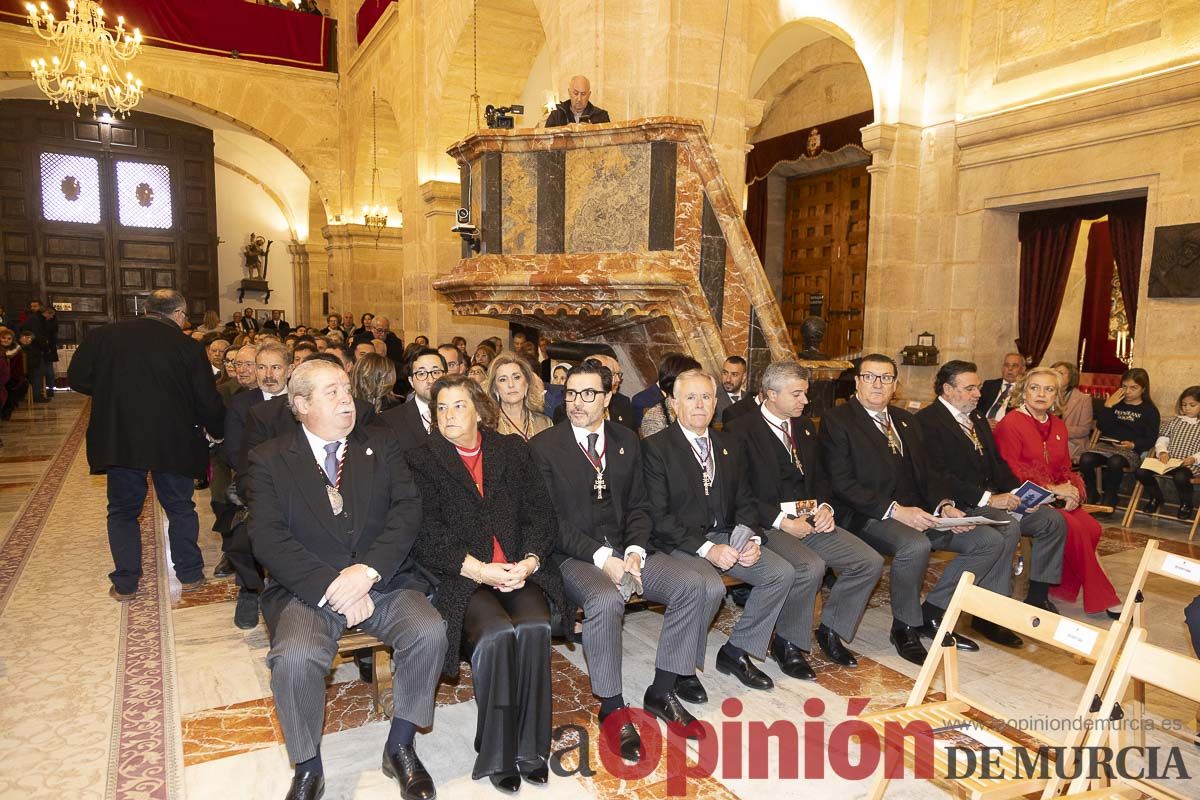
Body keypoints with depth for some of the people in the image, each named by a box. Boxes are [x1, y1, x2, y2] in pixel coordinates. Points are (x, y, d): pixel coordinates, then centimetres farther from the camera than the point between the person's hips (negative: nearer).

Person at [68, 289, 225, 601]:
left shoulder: (104, 336, -4)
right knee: (180, 508, 15)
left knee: (123, 511, 15)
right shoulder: (189, 347, -10)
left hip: (119, 441, 1)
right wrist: (215, 431, 8)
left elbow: (77, 378, 2)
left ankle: (124, 584, 20)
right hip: (174, 444, -1)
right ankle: (190, 574, 23)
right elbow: (208, 400, -9)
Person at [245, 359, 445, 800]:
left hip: (383, 580, 2)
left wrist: (368, 571, -18)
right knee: (295, 657, -29)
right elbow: (269, 539, -7)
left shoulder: (380, 445, 9)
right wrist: (331, 587, -19)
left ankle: (400, 747, 1)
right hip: (308, 589, -1)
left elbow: (407, 509, -3)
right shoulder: (268, 459, 4)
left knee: (430, 631, -23)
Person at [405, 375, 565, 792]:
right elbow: (427, 535, -4)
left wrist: (529, 561, -11)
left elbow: (542, 514, 8)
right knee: (496, 633, -29)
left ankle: (530, 747, -9)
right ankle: (498, 754, -10)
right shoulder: (421, 460, 7)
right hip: (460, 576, -2)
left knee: (534, 627, -26)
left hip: (521, 569, 2)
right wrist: (477, 569, -16)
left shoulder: (514, 450, 14)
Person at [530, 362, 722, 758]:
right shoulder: (543, 447, -3)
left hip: (626, 550, 5)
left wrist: (635, 551, -7)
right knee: (606, 601, -37)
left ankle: (662, 691, 1)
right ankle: (611, 708, -13)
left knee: (704, 586, -14)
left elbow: (638, 506, 12)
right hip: (574, 558, -5)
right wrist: (600, 556, -18)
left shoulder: (626, 440, 12)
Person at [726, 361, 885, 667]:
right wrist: (783, 522, -18)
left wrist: (825, 507, 1)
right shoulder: (743, 430, -7)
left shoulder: (804, 427, 17)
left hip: (812, 519, 7)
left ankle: (830, 629, 12)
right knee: (811, 566, -32)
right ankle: (787, 641, -6)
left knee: (871, 562, -8)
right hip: (770, 523, -7)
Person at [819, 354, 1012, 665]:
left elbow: (926, 472, 17)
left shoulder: (906, 420, 20)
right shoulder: (837, 420, -4)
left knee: (993, 541, -4)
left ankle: (932, 613, 7)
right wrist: (895, 510, -22)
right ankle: (905, 627, -8)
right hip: (868, 515, -8)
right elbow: (843, 483, -14)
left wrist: (944, 506, -4)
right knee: (915, 545, -36)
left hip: (919, 511, 8)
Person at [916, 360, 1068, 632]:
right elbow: (941, 477, -20)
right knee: (1008, 528, -32)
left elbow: (998, 463, 19)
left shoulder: (977, 419, 20)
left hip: (994, 497, 10)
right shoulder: (927, 421, -12)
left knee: (1054, 520, -2)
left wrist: (1019, 494, 1)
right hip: (961, 505, -9)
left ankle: (1037, 599, 10)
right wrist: (988, 498, -23)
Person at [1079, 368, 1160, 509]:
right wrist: (1108, 406, -2)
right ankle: (1091, 494, -6)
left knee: (1115, 462, -39)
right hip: (1105, 444, 3)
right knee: (1085, 459, -31)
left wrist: (1132, 444, -16)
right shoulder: (1116, 403, 19)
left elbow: (1150, 440, 3)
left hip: (1131, 450, -3)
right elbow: (1101, 427, 5)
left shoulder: (1149, 410, 11)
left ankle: (1109, 497, -14)